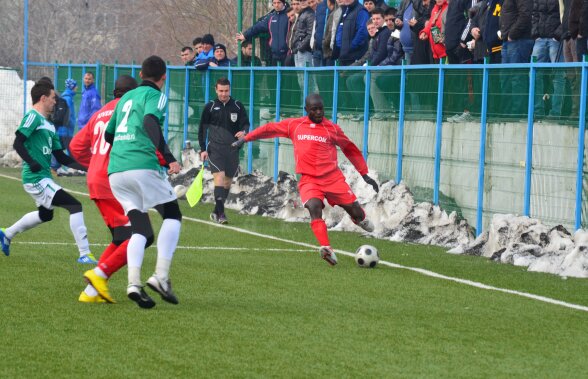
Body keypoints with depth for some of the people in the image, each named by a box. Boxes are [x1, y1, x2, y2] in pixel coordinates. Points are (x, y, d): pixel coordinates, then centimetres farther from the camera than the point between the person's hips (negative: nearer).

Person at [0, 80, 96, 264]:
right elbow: (18, 143, -20)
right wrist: (32, 163, -30)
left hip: (43, 177, 11)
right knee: (75, 206, -15)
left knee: (45, 214, 31)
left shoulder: (49, 125, 17)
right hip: (37, 179, -11)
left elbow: (61, 157, 18)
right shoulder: (33, 117, -10)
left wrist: (84, 166, 11)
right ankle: (85, 254, -17)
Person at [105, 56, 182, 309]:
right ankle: (161, 276, -8)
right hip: (143, 166, -6)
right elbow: (150, 121, -18)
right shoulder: (155, 96, 3)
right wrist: (168, 157, -27)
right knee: (172, 215, 7)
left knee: (140, 229, 7)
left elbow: (108, 134, 32)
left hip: (115, 171, 6)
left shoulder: (126, 98, 23)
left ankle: (134, 283, -14)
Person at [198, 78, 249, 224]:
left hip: (232, 149, 3)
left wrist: (243, 132, -19)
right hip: (215, 148, -3)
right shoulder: (210, 107, 2)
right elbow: (202, 128, 6)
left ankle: (216, 212, 21)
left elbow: (245, 123, 6)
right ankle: (220, 213, -22)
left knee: (228, 181, 7)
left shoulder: (238, 106, 6)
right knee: (219, 176, -18)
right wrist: (203, 149, 0)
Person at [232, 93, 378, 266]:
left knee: (356, 212, -4)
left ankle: (361, 219, 35)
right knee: (314, 207, -29)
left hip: (333, 178, 0)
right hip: (309, 180, 0)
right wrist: (245, 138, 19)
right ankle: (327, 249, -35)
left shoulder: (332, 128, 4)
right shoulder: (294, 125, 7)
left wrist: (365, 174, 14)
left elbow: (350, 149, 14)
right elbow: (270, 129, 19)